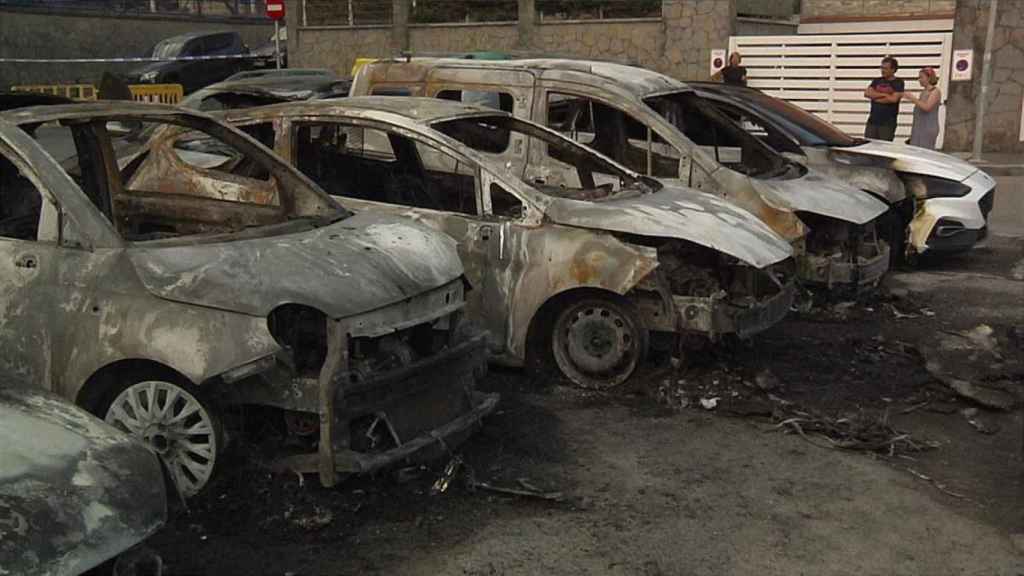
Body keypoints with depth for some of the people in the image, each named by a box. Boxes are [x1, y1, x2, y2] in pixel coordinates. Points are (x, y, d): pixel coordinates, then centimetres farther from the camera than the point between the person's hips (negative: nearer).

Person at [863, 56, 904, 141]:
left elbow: (893, 99, -13)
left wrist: (875, 96, -4)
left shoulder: (898, 83, 1)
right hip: (872, 121, 4)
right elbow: (866, 94, -1)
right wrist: (884, 94, -8)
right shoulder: (877, 81, 14)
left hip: (888, 123, -4)